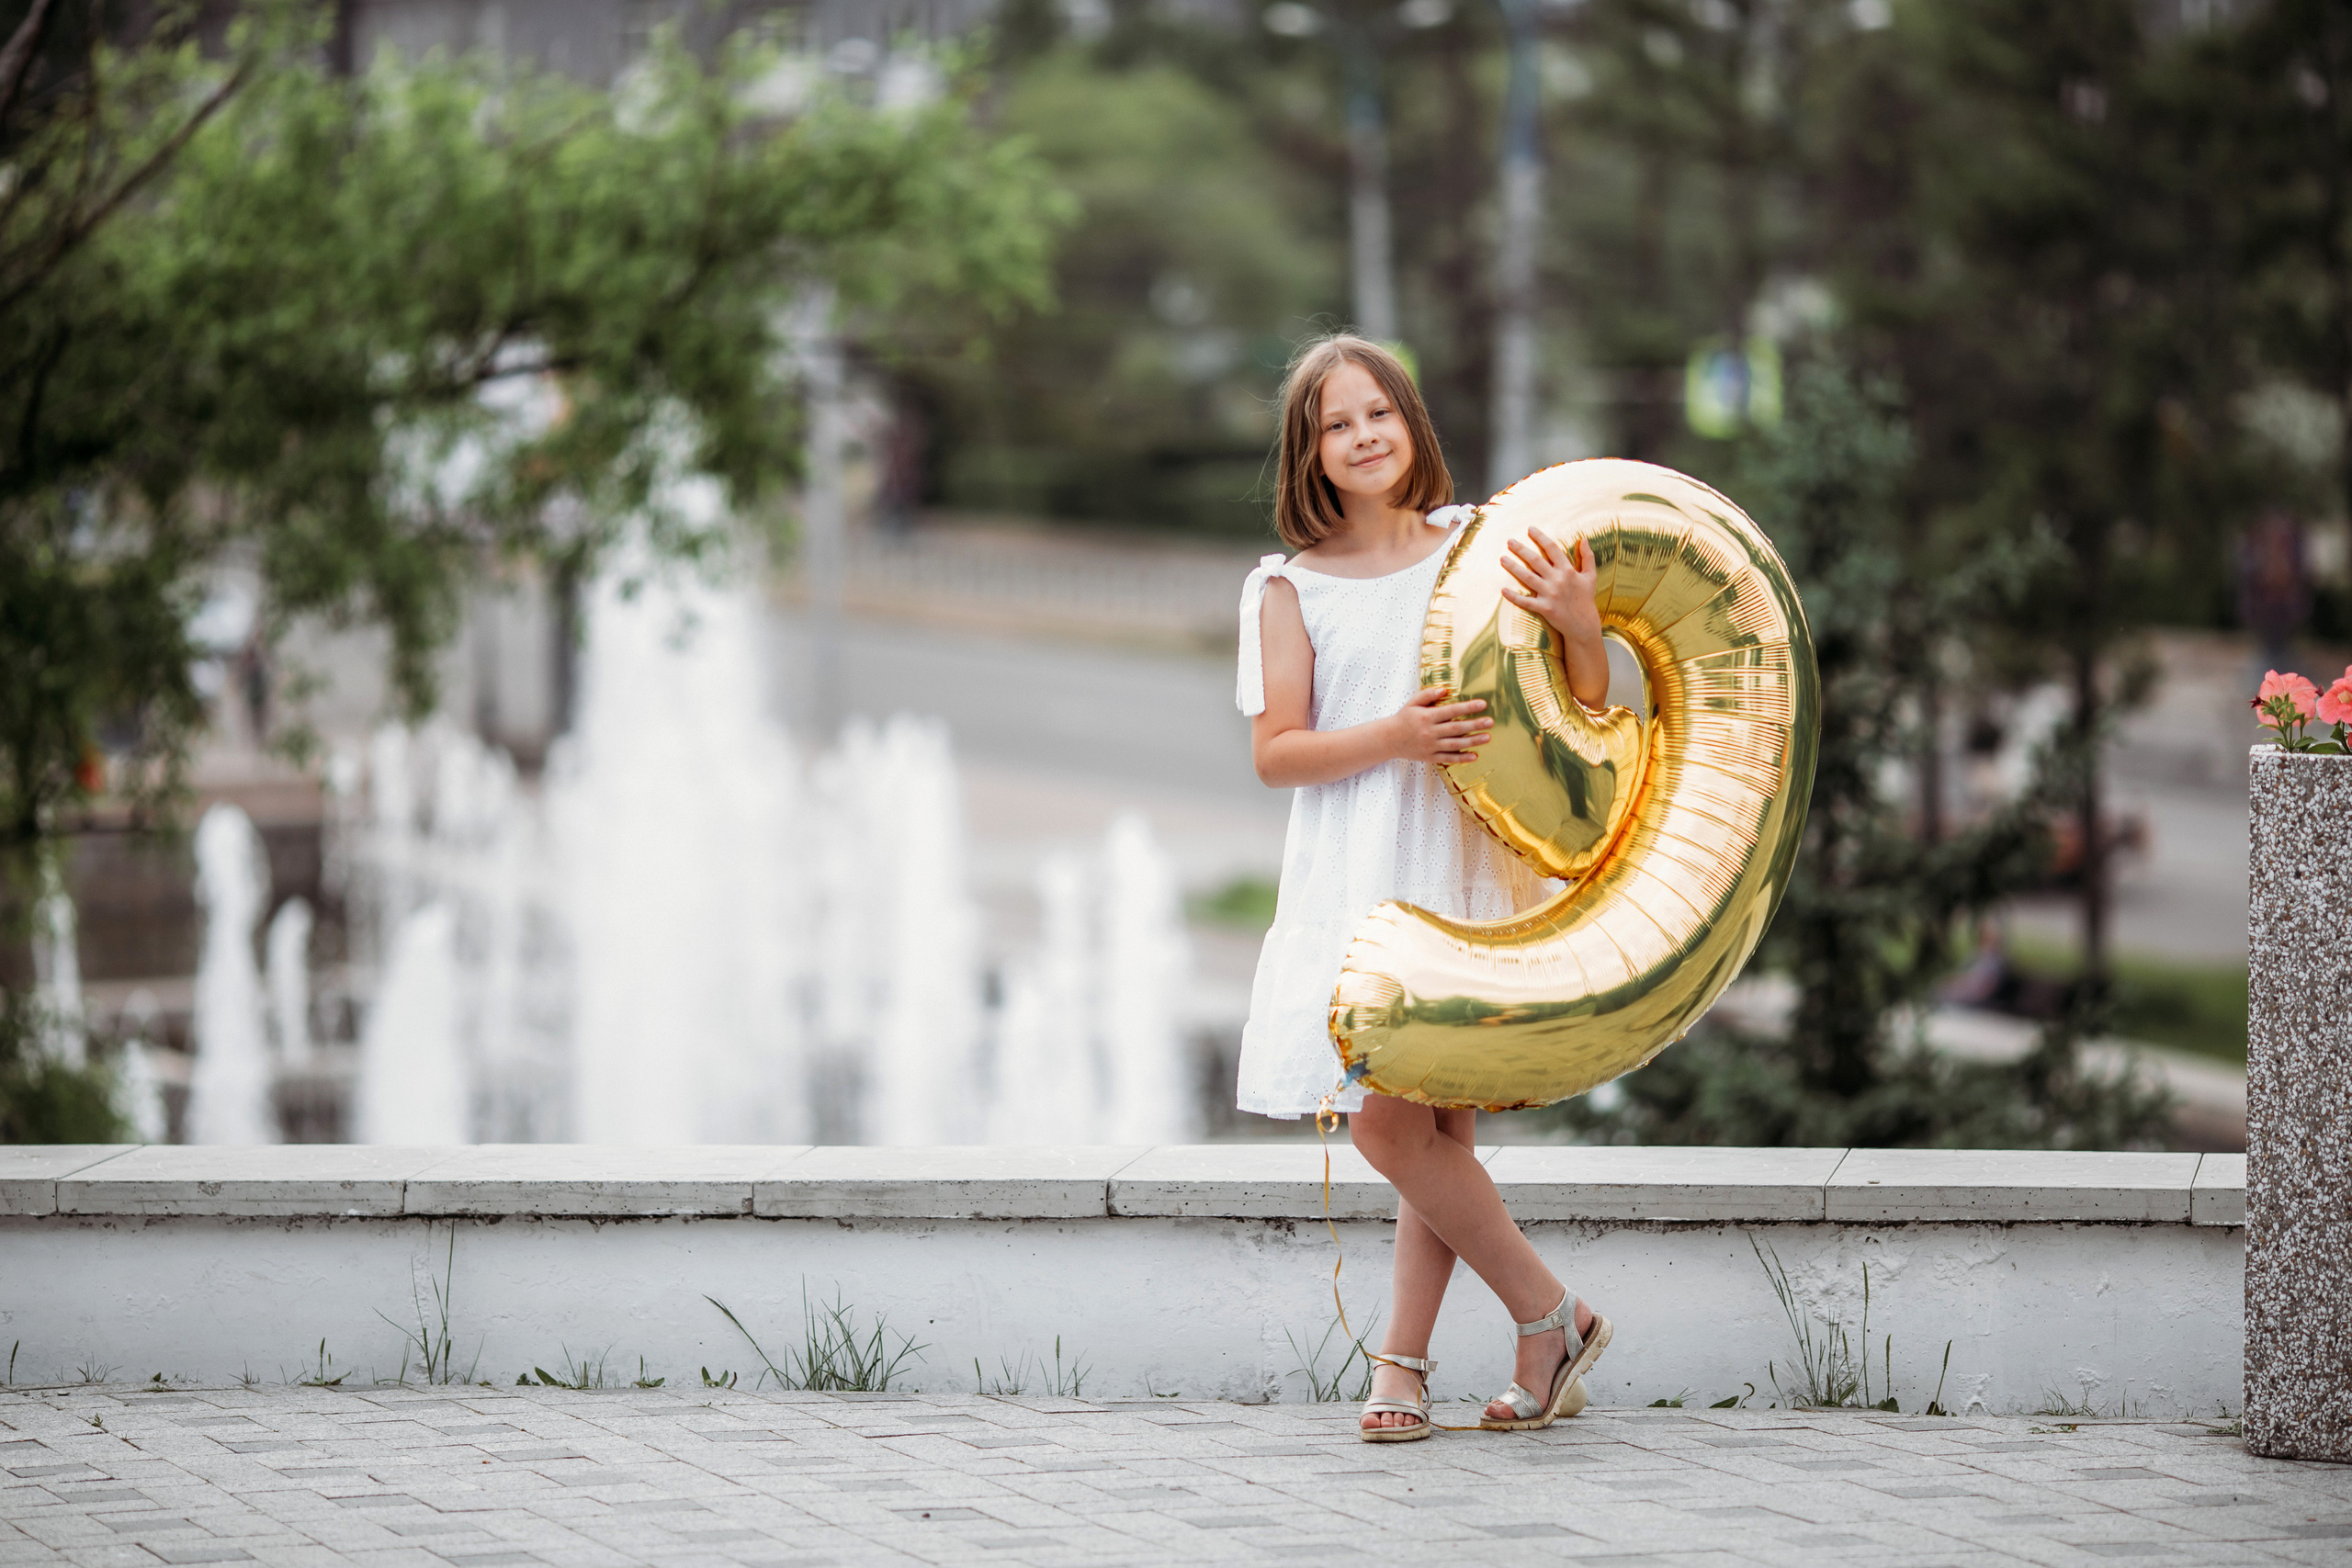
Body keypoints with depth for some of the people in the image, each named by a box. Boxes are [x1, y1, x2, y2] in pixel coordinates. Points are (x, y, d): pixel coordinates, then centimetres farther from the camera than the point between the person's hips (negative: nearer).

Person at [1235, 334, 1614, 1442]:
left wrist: (1580, 623, -17)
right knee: (1398, 1124, -6)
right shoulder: (1290, 587, 4)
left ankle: (1402, 1361, 8)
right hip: (1355, 878, 1)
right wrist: (1395, 738, -17)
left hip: (1464, 862, -1)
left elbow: (1586, 707, 5)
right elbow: (1274, 753, -2)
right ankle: (1551, 1318, 9)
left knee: (1410, 1121, -6)